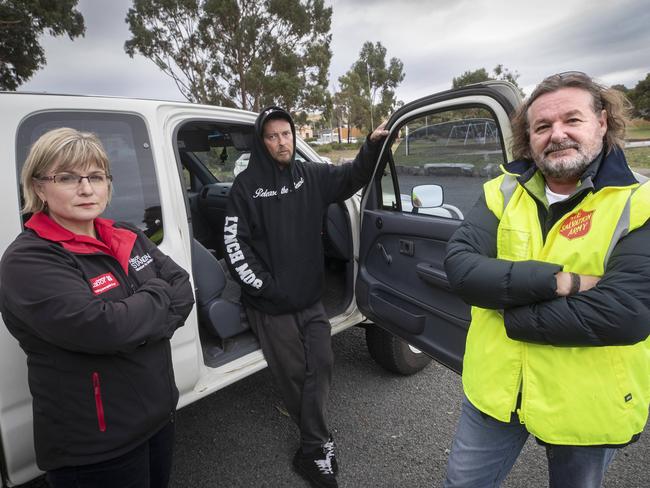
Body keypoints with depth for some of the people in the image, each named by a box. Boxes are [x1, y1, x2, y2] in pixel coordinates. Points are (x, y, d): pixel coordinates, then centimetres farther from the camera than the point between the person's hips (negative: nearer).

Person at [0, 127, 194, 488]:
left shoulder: (129, 238, 3)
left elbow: (183, 291, -3)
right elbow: (101, 327, -31)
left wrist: (133, 325, -19)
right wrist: (159, 297, -15)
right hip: (94, 446, -6)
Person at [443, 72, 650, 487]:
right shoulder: (504, 192, -5)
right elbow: (459, 266, -19)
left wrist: (508, 316, -22)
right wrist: (558, 281, -27)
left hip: (588, 404, -1)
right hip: (496, 387, 2)